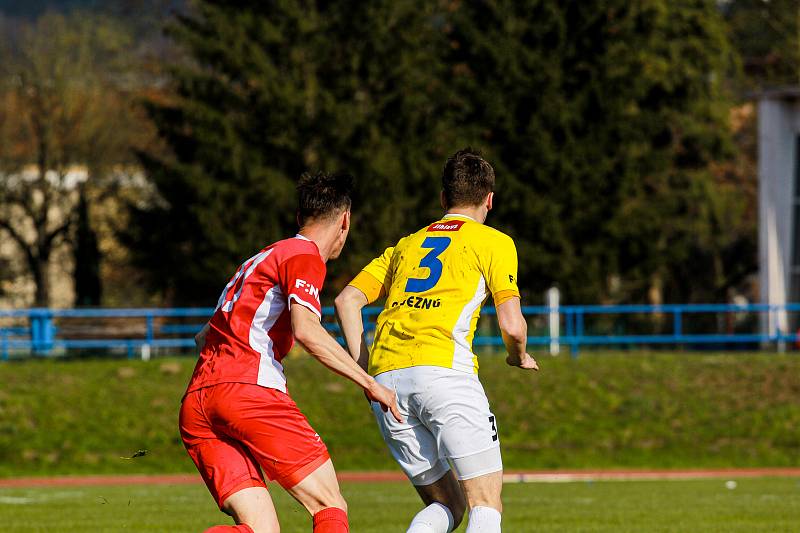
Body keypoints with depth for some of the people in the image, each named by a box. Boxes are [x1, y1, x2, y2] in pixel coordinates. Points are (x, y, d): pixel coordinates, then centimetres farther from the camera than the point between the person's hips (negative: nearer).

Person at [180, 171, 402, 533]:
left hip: (194, 408, 8)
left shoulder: (261, 258, 29)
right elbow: (306, 330, -14)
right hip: (249, 388, -8)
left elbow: (205, 337, 34)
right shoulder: (303, 254, 2)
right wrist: (369, 383, -9)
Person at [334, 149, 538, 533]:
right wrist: (519, 357, 22)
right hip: (442, 368, -6)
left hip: (385, 376, 6)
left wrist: (364, 371, 19)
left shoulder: (406, 245, 27)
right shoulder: (494, 242, 11)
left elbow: (346, 301, 18)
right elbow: (512, 326, 1)